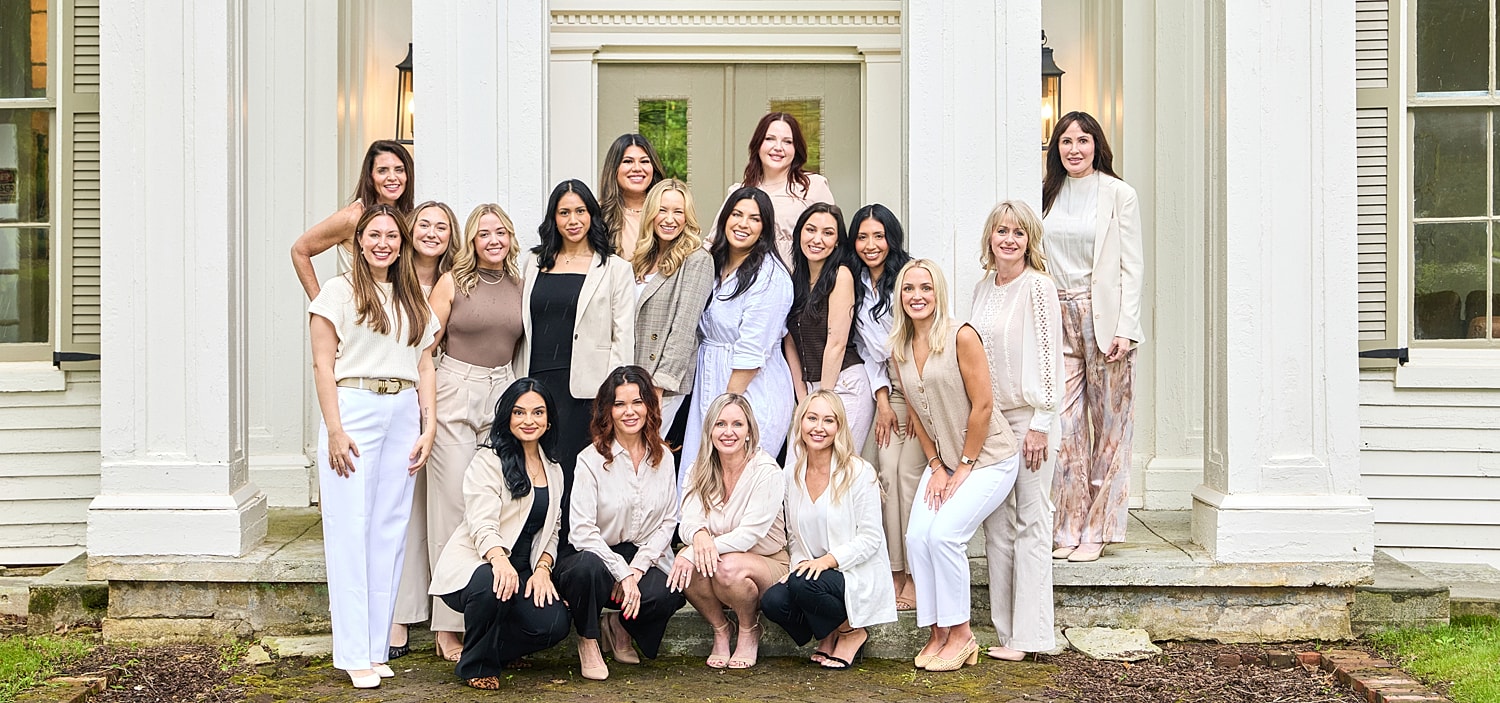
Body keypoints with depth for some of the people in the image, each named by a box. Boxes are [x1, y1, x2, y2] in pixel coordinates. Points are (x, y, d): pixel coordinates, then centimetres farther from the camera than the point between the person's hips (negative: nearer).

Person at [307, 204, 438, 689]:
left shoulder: (414, 301, 17)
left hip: (403, 415, 5)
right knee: (352, 530, -5)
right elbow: (322, 364, -4)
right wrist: (335, 429, -12)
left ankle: (377, 647, 9)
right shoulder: (339, 291, 2)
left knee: (391, 529, 4)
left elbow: (425, 367, 15)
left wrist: (428, 428, 4)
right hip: (355, 409, -5)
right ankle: (354, 653, -2)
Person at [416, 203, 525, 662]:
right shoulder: (453, 282, -1)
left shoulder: (520, 286, 11)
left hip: (503, 394, 4)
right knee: (453, 504, -4)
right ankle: (448, 627, 1)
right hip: (454, 391, -4)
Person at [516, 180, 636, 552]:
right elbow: (521, 329, 18)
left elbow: (623, 336, 1)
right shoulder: (535, 264, 17)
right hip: (537, 384, 4)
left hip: (584, 389, -4)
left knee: (571, 475, -5)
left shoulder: (615, 269, 6)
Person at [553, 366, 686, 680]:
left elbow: (668, 522, 6)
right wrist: (621, 573, -19)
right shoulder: (591, 460, -7)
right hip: (598, 555, -3)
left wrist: (637, 568, -8)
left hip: (645, 558, 3)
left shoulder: (663, 458, 7)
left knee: (670, 594, -30)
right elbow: (582, 530, -13)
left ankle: (620, 625, 7)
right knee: (587, 567, -39)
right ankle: (588, 641, -7)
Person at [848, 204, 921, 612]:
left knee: (903, 472, -14)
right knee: (882, 470, -7)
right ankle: (895, 572, -2)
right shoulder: (856, 286, 11)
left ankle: (916, 575, -7)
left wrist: (914, 403, -7)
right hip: (884, 389, 5)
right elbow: (867, 349, 11)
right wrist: (883, 400, 1)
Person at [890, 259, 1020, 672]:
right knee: (917, 537, -11)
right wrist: (936, 466, 2)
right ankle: (938, 634, 1)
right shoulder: (900, 349, 4)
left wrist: (965, 466, -12)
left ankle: (961, 634, -4)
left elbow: (982, 406, -16)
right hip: (943, 460, 6)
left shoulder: (961, 337, -16)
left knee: (944, 533, -20)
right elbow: (916, 413, 10)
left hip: (988, 457, -6)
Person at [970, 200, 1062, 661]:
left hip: (1027, 416, -7)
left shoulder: (1037, 286, -8)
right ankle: (1004, 630, 13)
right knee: (997, 524, 7)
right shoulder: (983, 288, 12)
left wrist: (1040, 423, -14)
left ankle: (1028, 635, 0)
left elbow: (1048, 356, -11)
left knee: (1030, 521, -4)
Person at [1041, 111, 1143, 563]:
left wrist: (1125, 329, -11)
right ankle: (1068, 529, 7)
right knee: (1064, 425, -1)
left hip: (1104, 319, -3)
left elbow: (1132, 266, -3)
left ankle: (1096, 530, 8)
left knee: (1108, 425, 1)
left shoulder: (1118, 195, 0)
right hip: (1059, 320, 3)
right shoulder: (1048, 195, 11)